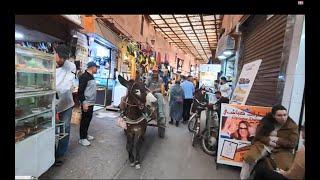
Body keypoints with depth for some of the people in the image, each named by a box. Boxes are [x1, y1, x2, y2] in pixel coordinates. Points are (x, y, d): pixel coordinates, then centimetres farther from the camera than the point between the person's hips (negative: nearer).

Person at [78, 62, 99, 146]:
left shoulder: (91, 76, 14)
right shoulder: (84, 76, -16)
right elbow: (80, 91, -20)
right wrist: (84, 103, -23)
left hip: (91, 103, 9)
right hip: (86, 103, -9)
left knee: (88, 119, 17)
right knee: (84, 120, 0)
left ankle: (85, 134, 31)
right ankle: (82, 138, 12)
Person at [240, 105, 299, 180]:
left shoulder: (292, 126, -1)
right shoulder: (266, 120, -1)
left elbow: (292, 143, -4)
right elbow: (258, 135, 1)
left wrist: (277, 140, -13)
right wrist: (269, 141, -14)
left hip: (282, 149, 1)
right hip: (264, 144, 0)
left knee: (286, 168, -28)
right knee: (249, 157, -22)